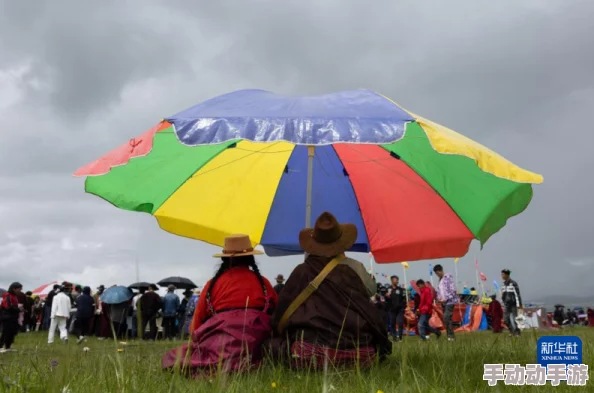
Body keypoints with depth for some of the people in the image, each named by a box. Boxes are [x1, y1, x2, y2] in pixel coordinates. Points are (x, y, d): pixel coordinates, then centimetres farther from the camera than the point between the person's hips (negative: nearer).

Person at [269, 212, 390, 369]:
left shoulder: (300, 272, 4)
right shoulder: (355, 268, 7)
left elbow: (280, 316, 5)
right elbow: (372, 290, 27)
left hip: (309, 355, -2)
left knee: (275, 344, 23)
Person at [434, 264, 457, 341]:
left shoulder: (448, 278, -8)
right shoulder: (440, 280, 17)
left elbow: (453, 290, -13)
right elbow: (439, 291, 24)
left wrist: (446, 299, -16)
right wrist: (438, 298, 3)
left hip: (450, 301, -8)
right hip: (443, 302, 8)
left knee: (446, 318, -18)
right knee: (446, 319, 7)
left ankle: (450, 335, -15)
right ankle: (450, 335, 11)